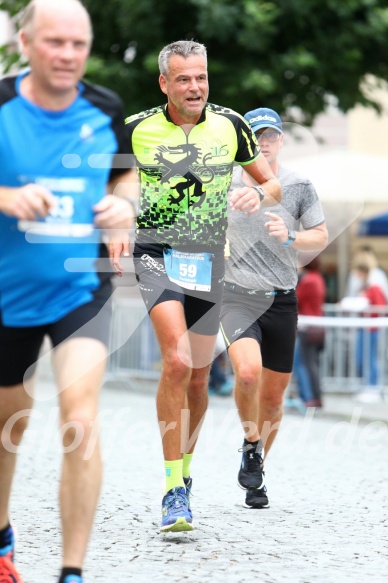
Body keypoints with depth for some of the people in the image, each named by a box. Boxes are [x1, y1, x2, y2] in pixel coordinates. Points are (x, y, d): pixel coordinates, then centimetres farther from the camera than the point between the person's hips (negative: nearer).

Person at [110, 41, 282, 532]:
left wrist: (258, 194, -14)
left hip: (209, 259, 3)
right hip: (157, 254, -3)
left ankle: (184, 468, 34)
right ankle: (174, 489, -20)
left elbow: (273, 184, 9)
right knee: (176, 362, -23)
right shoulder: (137, 129, -4)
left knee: (198, 379, 10)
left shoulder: (229, 125, 0)